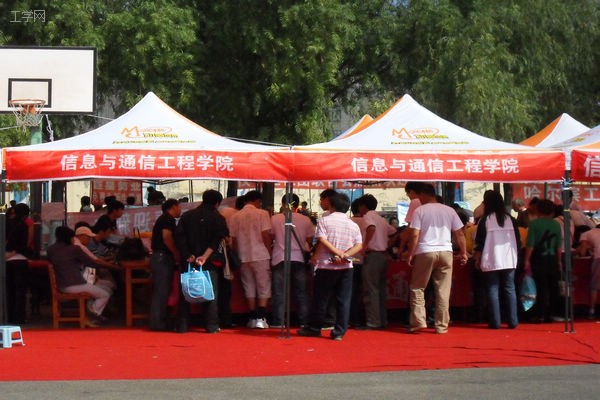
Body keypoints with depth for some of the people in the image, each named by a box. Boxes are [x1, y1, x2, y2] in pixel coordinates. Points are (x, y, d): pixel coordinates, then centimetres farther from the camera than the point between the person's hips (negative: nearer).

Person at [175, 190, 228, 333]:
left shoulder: (187, 215, 6)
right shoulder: (218, 218, -1)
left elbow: (179, 236, -3)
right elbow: (216, 241, -13)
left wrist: (188, 255, -8)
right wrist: (205, 256, -19)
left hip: (188, 260, 2)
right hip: (209, 262, -2)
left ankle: (182, 325, 4)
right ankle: (211, 325, 0)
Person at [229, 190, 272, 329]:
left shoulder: (235, 217, 5)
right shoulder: (262, 214, -5)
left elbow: (233, 239, 5)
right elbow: (266, 235, -11)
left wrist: (237, 256, 15)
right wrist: (269, 252, 1)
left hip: (244, 257, 3)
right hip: (260, 256, -3)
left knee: (249, 287, 12)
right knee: (264, 287, 4)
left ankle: (253, 318, 12)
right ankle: (261, 318, -5)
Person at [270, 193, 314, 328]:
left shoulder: (275, 219, -5)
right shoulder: (305, 220, -1)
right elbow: (310, 240, 6)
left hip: (280, 259, -1)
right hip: (299, 259, 1)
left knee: (279, 292, 4)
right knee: (302, 292, 9)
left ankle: (278, 321, 2)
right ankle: (304, 321, 9)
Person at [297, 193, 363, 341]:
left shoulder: (324, 221, -1)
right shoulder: (353, 225, 8)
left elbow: (323, 240, -13)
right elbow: (359, 245, -2)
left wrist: (338, 253, -14)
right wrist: (345, 255, -12)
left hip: (326, 266, -2)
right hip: (346, 267, 2)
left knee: (321, 298, 8)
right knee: (343, 300, 3)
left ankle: (314, 328, 17)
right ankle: (339, 331, 1)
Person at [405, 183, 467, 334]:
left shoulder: (420, 211, -2)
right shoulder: (449, 211, 8)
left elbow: (414, 235, -9)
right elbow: (459, 234, 8)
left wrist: (410, 254, -2)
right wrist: (463, 252, 17)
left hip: (425, 252, -3)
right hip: (445, 252, 3)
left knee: (417, 288, 9)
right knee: (443, 291, 4)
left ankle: (418, 321, 0)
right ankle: (442, 325, 5)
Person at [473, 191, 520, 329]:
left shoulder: (485, 220, -5)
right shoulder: (510, 219, 5)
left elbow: (479, 243, -5)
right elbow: (518, 241, 10)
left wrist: (477, 259, 5)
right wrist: (515, 256, 21)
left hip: (491, 262, -3)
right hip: (509, 261, 3)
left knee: (492, 291, 1)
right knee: (510, 289, 7)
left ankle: (495, 322, -2)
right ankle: (513, 321, 4)